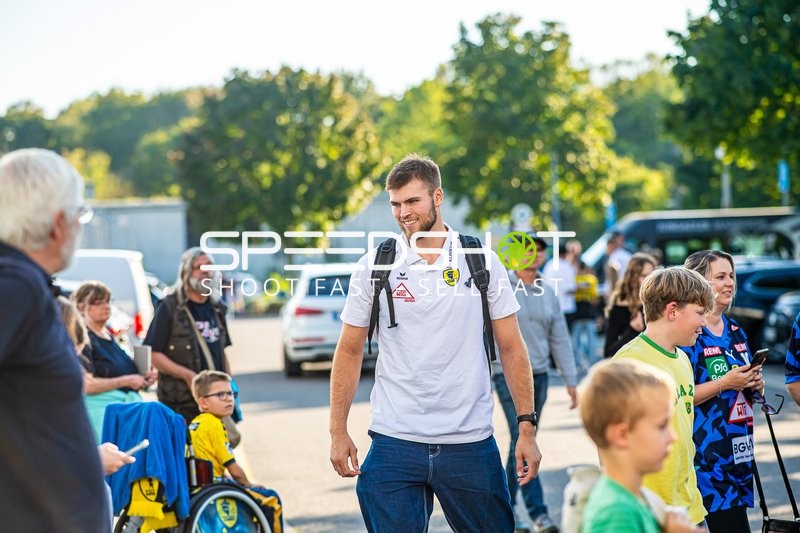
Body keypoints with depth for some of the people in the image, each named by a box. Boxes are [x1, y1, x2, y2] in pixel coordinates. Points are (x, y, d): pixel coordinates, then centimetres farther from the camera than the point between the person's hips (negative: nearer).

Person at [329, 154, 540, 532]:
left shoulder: (481, 262, 2)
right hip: (394, 443, 0)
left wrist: (527, 428, -1)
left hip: (470, 441, 0)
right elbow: (350, 351, 7)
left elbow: (511, 348, 5)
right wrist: (338, 432, 2)